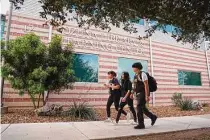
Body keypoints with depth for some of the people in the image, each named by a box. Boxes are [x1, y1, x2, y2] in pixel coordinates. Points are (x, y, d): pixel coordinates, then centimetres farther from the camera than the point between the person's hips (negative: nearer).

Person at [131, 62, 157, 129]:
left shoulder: (142, 74, -13)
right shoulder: (136, 75, 13)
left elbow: (146, 85, -18)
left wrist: (147, 96, -22)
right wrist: (132, 93, 16)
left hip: (142, 94, -9)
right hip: (138, 94, 9)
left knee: (139, 108, -7)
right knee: (143, 108, 15)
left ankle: (141, 124, 4)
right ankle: (153, 117, 34)